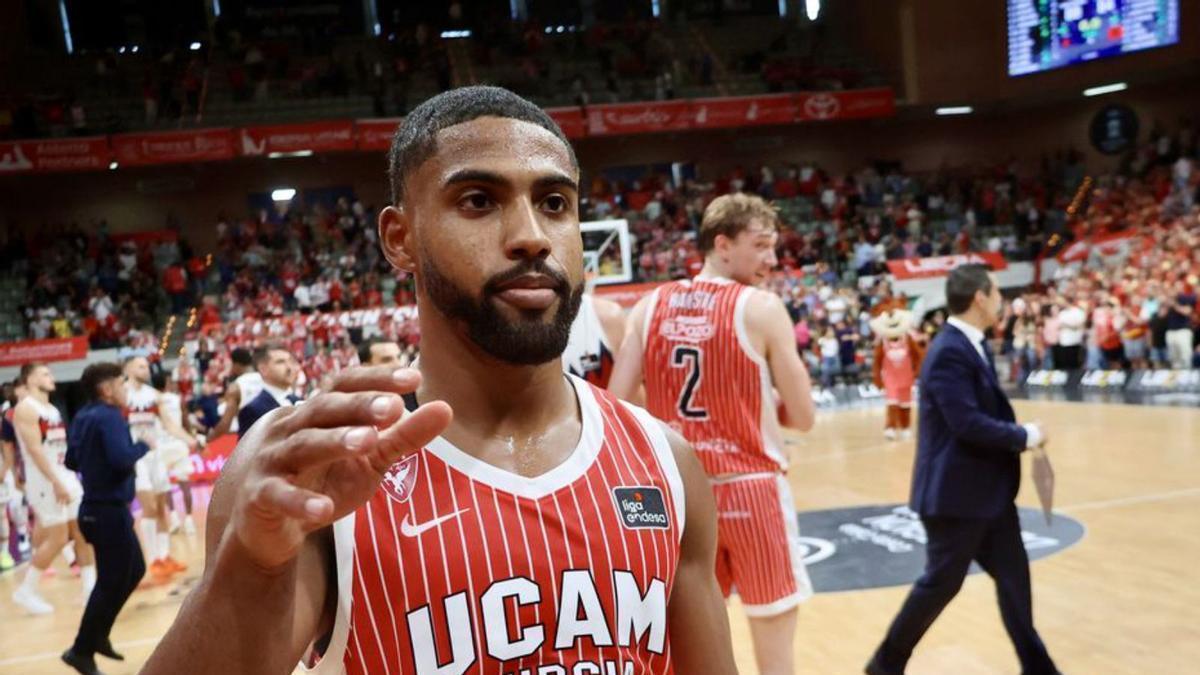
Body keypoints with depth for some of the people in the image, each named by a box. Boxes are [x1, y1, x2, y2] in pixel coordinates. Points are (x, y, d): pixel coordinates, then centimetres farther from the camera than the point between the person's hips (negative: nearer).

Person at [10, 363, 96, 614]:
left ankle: (90, 586, 11)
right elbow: (35, 449, -19)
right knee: (58, 538, -7)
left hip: (66, 476, 8)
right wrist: (56, 483, -24)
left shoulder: (53, 409, 16)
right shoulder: (25, 409, -12)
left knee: (82, 531, 5)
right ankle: (26, 591, 8)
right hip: (45, 481, -8)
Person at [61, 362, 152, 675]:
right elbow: (122, 460, -29)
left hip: (97, 507, 9)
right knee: (111, 583, 1)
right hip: (110, 511, -9)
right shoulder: (110, 416, -18)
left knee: (134, 571, 19)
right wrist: (144, 445, -12)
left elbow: (72, 461, 15)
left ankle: (98, 636, 26)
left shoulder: (83, 417, 10)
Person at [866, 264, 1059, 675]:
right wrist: (1024, 437, -15)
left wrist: (1018, 435, -3)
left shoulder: (974, 345, 10)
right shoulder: (949, 352, -22)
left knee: (1013, 573, 14)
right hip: (956, 491, -9)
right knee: (941, 583, 4)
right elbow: (967, 423, -27)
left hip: (988, 488, 9)